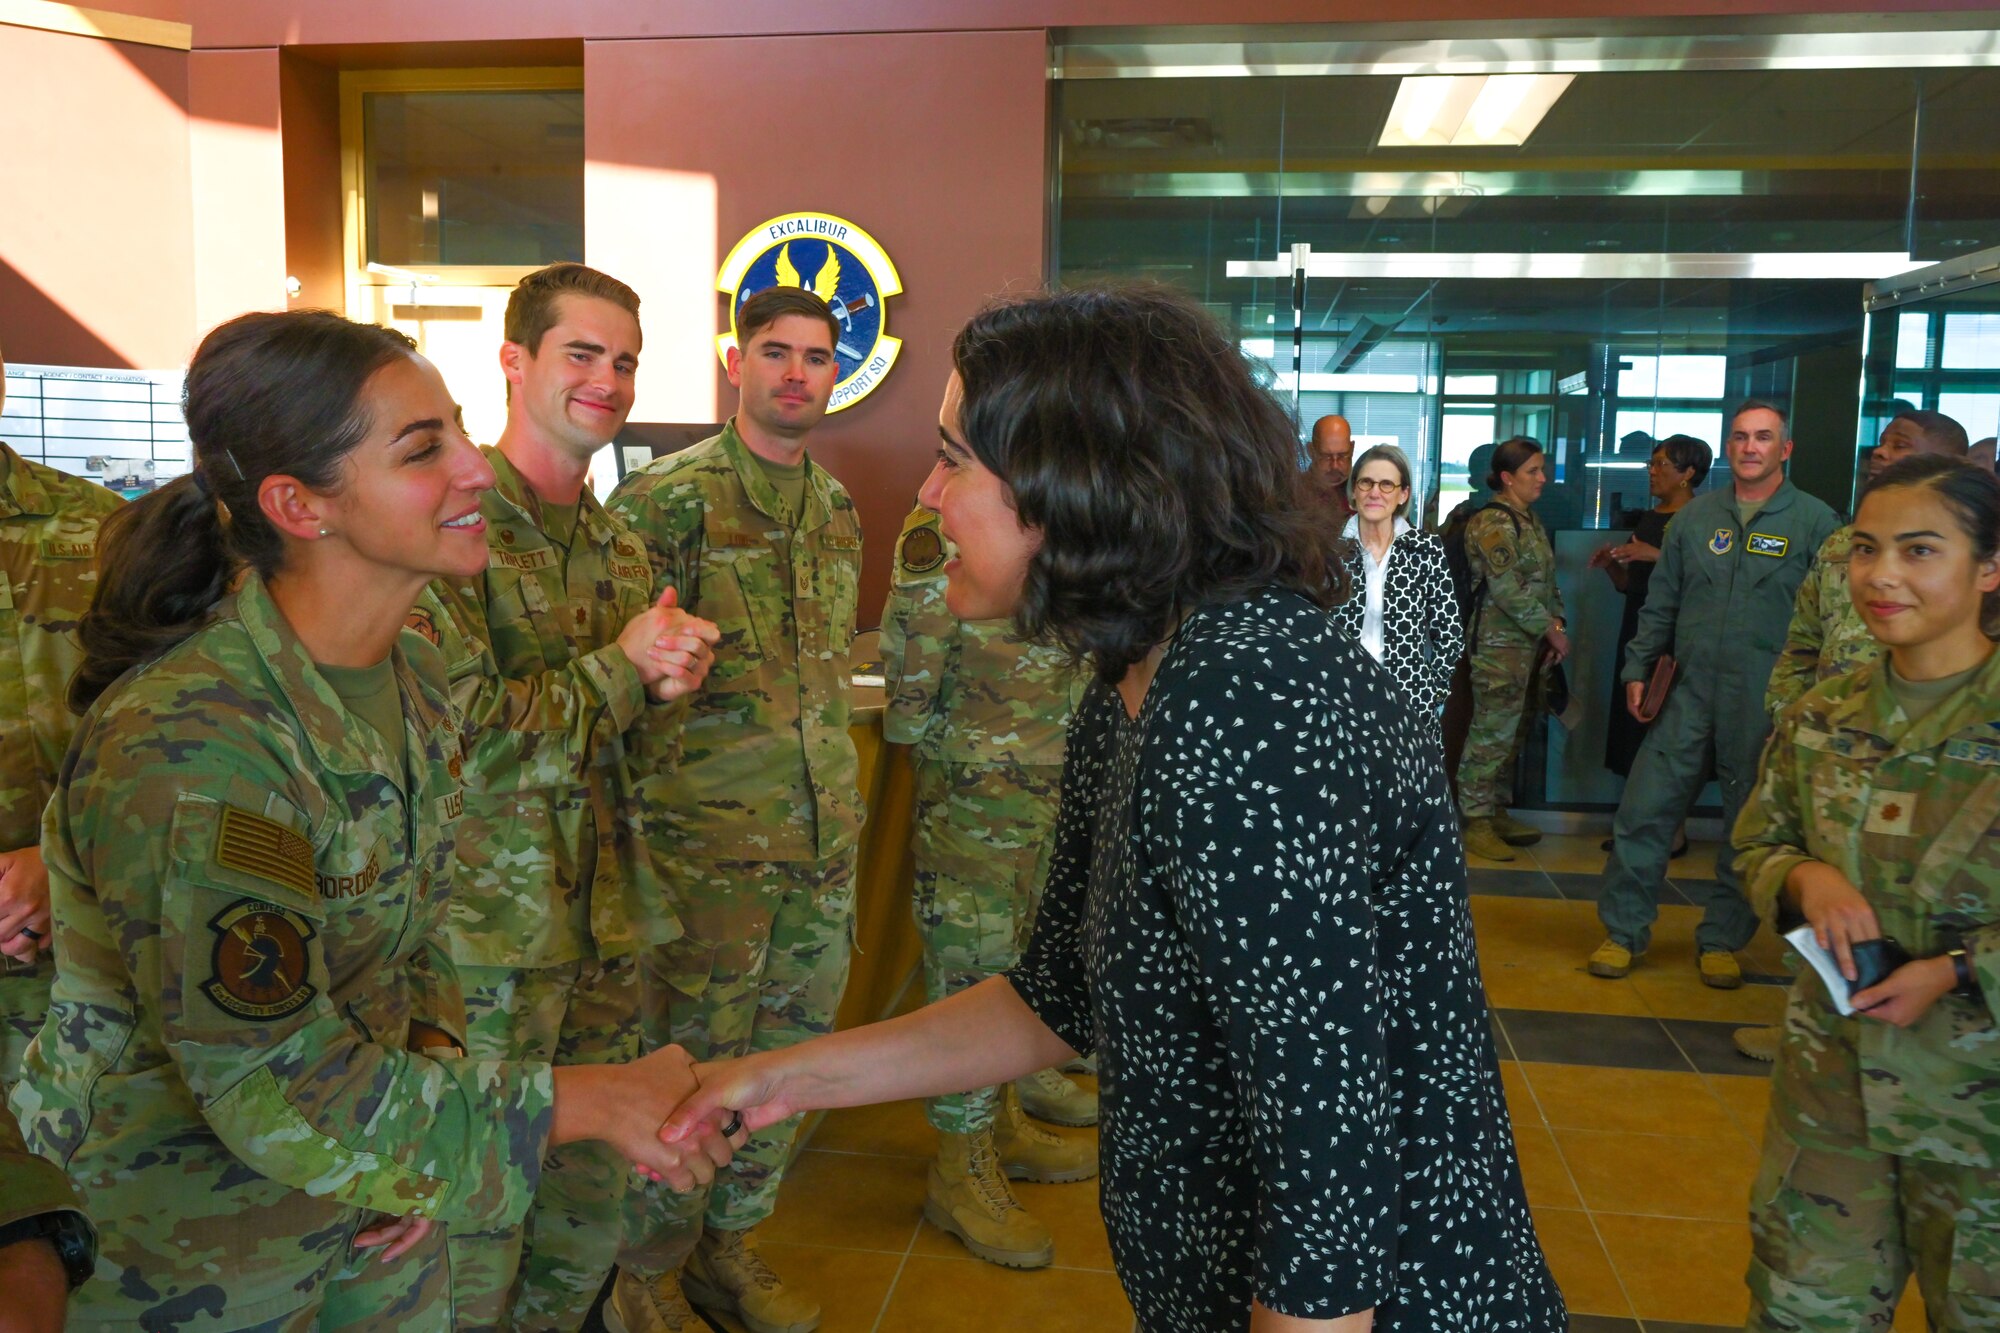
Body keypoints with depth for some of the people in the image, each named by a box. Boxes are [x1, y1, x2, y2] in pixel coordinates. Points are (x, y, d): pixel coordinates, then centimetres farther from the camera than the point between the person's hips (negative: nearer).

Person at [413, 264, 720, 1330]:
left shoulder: (621, 549, 12)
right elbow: (453, 718, -19)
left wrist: (670, 676, -2)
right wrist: (621, 668, -13)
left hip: (603, 913, 7)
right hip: (487, 919, -7)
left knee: (591, 1212, 17)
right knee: (477, 1214, 6)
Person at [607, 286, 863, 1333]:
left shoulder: (836, 508, 12)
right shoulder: (666, 500, -9)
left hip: (823, 840, 7)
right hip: (708, 843, -6)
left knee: (789, 1059, 15)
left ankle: (729, 1245, 35)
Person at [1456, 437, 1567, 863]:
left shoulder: (1529, 520, 15)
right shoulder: (1492, 523, -13)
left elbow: (1548, 581, 18)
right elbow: (1509, 591, -19)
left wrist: (1557, 627, 5)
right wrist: (1552, 630, -13)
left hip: (1529, 644, 9)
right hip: (1499, 646, -9)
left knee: (1513, 732, 13)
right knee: (1492, 732, -6)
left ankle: (1497, 812, 22)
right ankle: (1477, 823, 0)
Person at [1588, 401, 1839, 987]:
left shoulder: (1815, 522, 0)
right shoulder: (1696, 516, 9)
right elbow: (1661, 603, 14)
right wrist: (1638, 668, 8)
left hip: (1768, 703, -2)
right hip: (1690, 693, 2)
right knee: (1643, 812, 0)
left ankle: (1722, 941, 24)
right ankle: (1623, 932, 13)